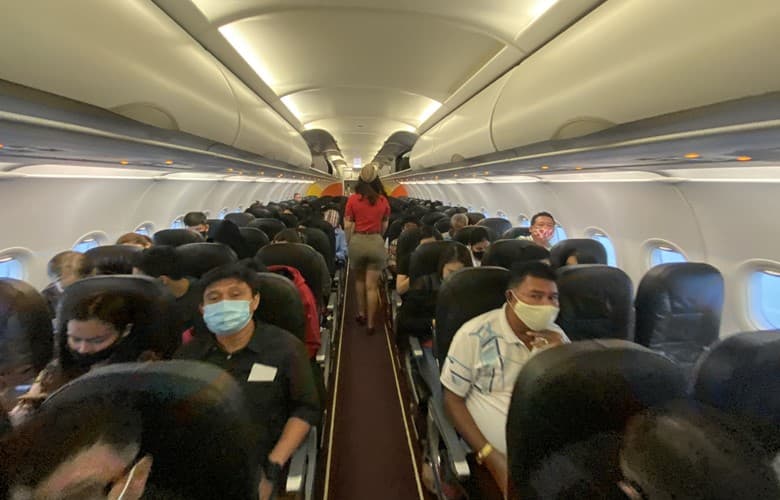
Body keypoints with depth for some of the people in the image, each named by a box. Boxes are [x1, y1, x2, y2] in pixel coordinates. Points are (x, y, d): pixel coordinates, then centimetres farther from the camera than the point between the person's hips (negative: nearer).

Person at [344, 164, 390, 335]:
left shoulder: (352, 199, -4)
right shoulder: (383, 200, 0)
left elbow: (347, 226, -4)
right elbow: (384, 226, 7)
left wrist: (348, 243, 10)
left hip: (357, 241, 0)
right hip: (376, 242, 0)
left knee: (359, 279, 23)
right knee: (372, 286, 4)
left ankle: (361, 314, 33)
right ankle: (370, 323, 10)